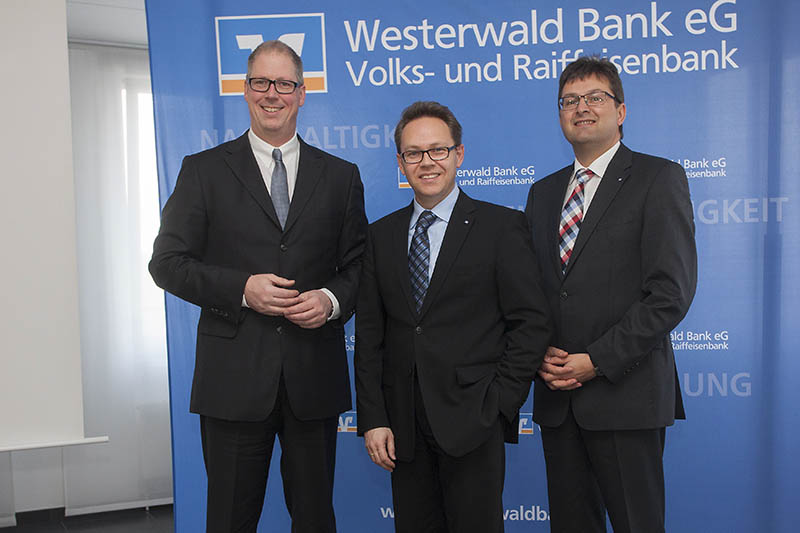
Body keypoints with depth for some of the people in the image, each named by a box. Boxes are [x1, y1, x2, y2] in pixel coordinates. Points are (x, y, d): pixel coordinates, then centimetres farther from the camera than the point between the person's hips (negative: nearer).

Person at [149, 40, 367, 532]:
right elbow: (168, 262, 0)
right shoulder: (204, 170, 4)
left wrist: (333, 299, -12)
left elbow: (359, 265, 9)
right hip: (235, 376, -1)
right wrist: (241, 289, -15)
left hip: (315, 375, 2)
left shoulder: (341, 176, 9)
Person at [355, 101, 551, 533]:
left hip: (472, 424, -3)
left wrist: (499, 404, -9)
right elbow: (369, 334, 7)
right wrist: (372, 419, 1)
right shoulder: (381, 236, 10)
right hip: (403, 428, 4)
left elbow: (531, 323, -4)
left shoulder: (501, 227, -1)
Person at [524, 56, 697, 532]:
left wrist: (597, 361, -15)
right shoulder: (543, 192, 15)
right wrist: (542, 355, -3)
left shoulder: (658, 179, -3)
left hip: (625, 392, -5)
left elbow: (671, 292, -11)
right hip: (558, 394, 5)